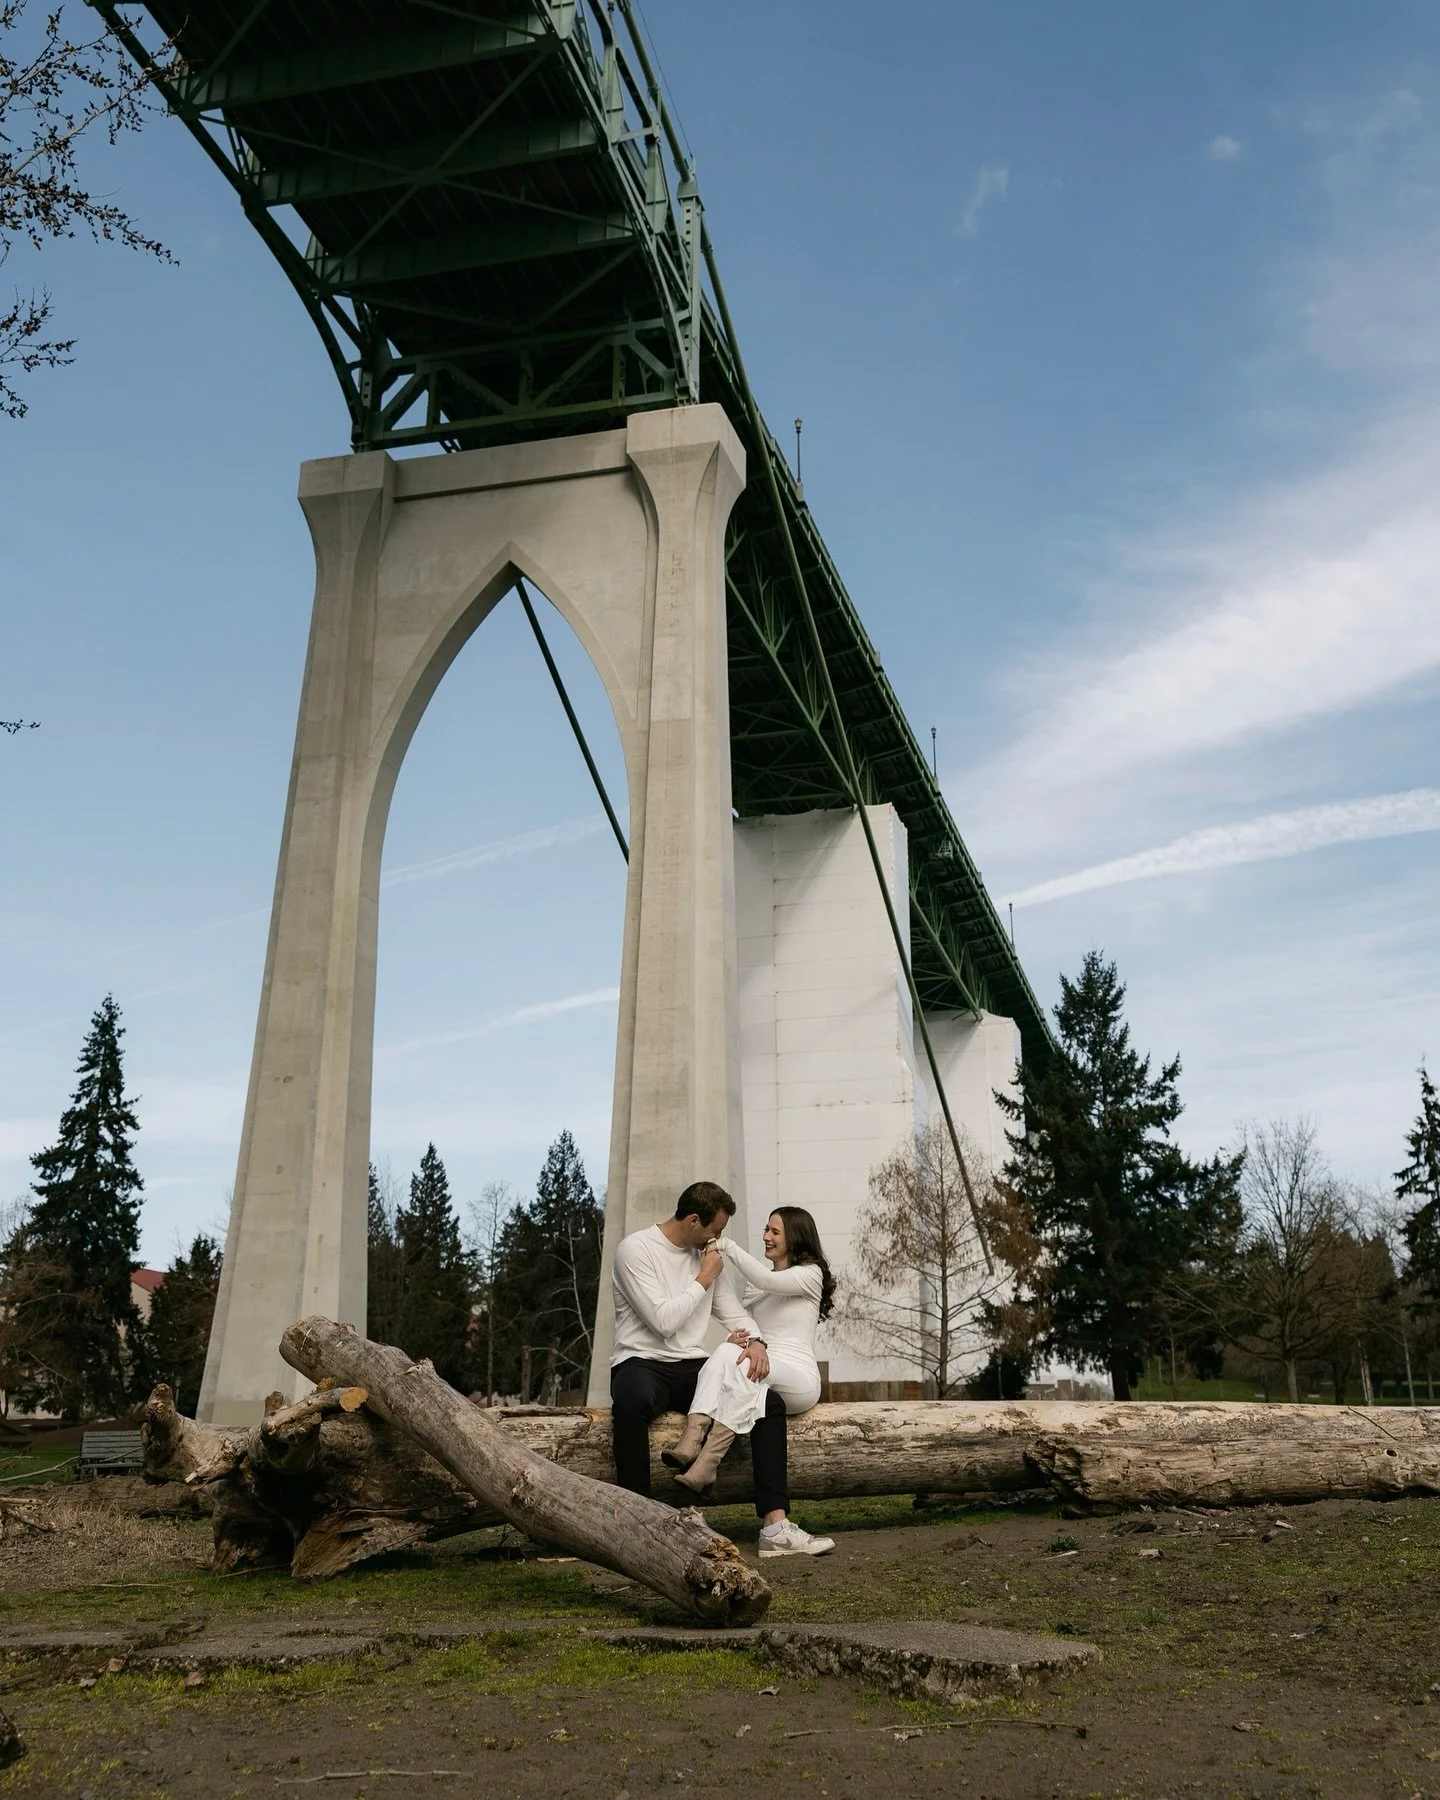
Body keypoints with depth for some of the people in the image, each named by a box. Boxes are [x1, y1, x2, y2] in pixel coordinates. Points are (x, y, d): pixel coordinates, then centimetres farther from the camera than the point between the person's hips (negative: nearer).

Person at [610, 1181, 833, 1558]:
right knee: (632, 1403, -42)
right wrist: (703, 1280, -7)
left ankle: (776, 1526, -19)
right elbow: (663, 1321, -17)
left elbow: (735, 1313, 16)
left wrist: (756, 1340, -6)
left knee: (771, 1402, -14)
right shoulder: (635, 1249, -8)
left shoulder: (704, 1255, 15)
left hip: (692, 1368, 7)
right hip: (642, 1363, -6)